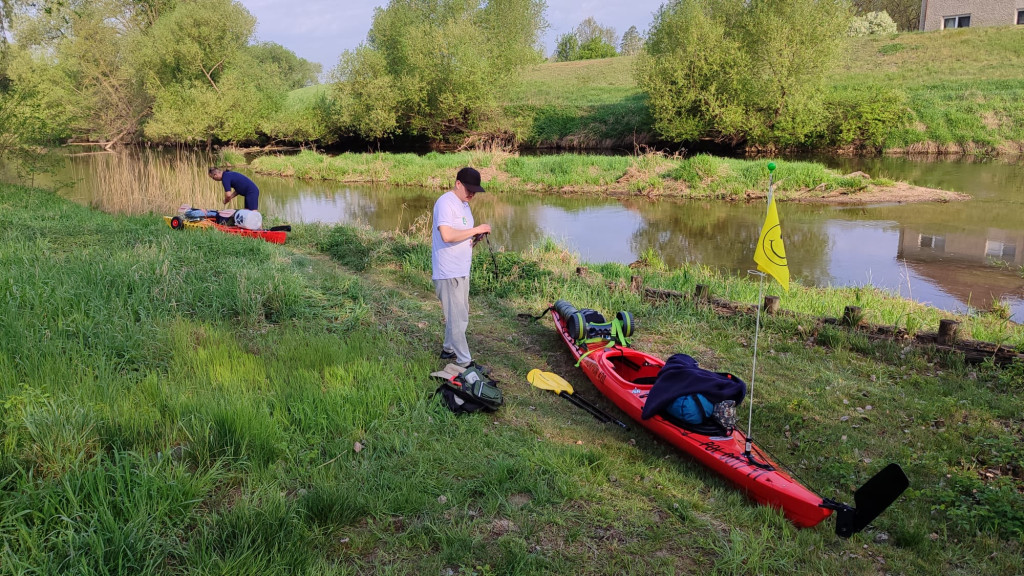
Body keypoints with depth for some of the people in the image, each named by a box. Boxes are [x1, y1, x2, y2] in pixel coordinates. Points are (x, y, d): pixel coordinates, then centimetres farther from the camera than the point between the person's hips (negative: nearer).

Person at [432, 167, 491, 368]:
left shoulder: (464, 204, 14)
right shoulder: (445, 202, -17)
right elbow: (447, 235, -29)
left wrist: (474, 238, 1)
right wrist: (476, 230, -22)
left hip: (462, 270, 10)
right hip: (448, 272, -10)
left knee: (460, 314, 20)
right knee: (458, 318, -4)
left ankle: (449, 349, 36)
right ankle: (465, 362, 5)